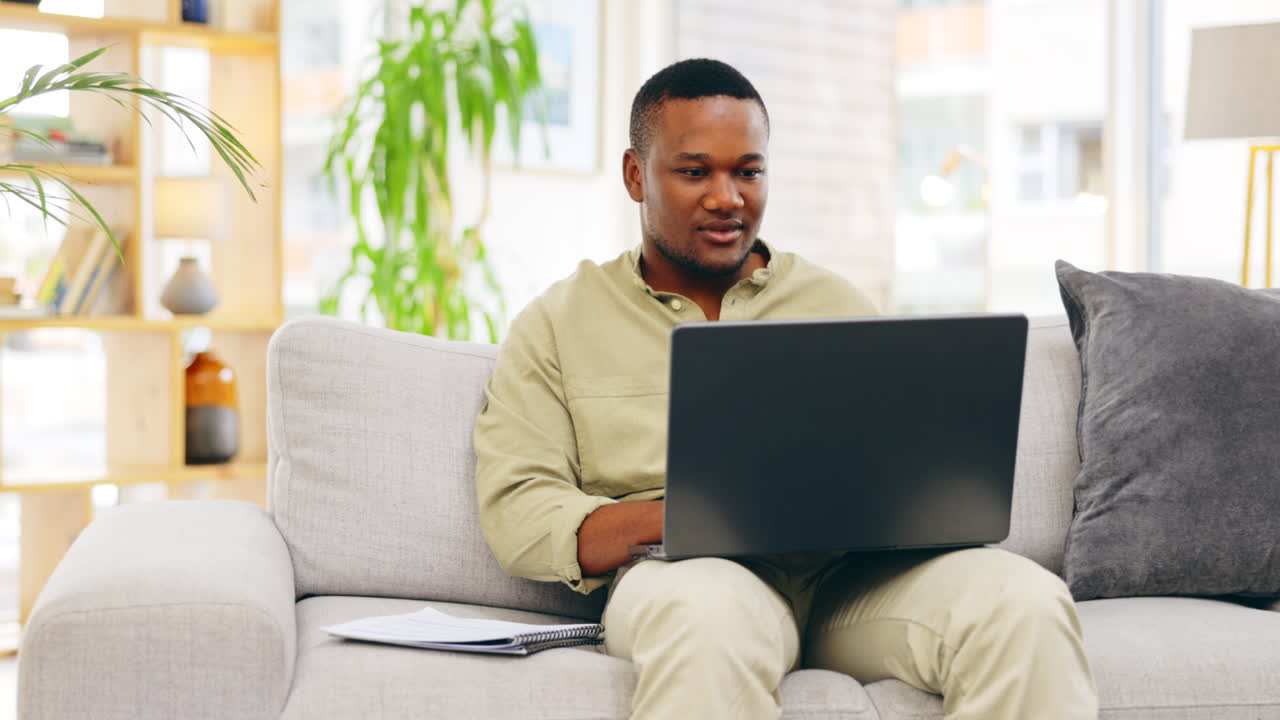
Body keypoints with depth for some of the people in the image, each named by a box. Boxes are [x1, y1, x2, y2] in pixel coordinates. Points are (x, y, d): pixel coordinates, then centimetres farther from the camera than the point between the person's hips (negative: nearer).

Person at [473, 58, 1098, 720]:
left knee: (1026, 602, -28)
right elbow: (515, 513, 2)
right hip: (687, 573, -3)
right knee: (709, 613, -41)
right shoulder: (559, 323, 14)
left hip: (849, 571, 3)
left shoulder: (837, 305, 22)